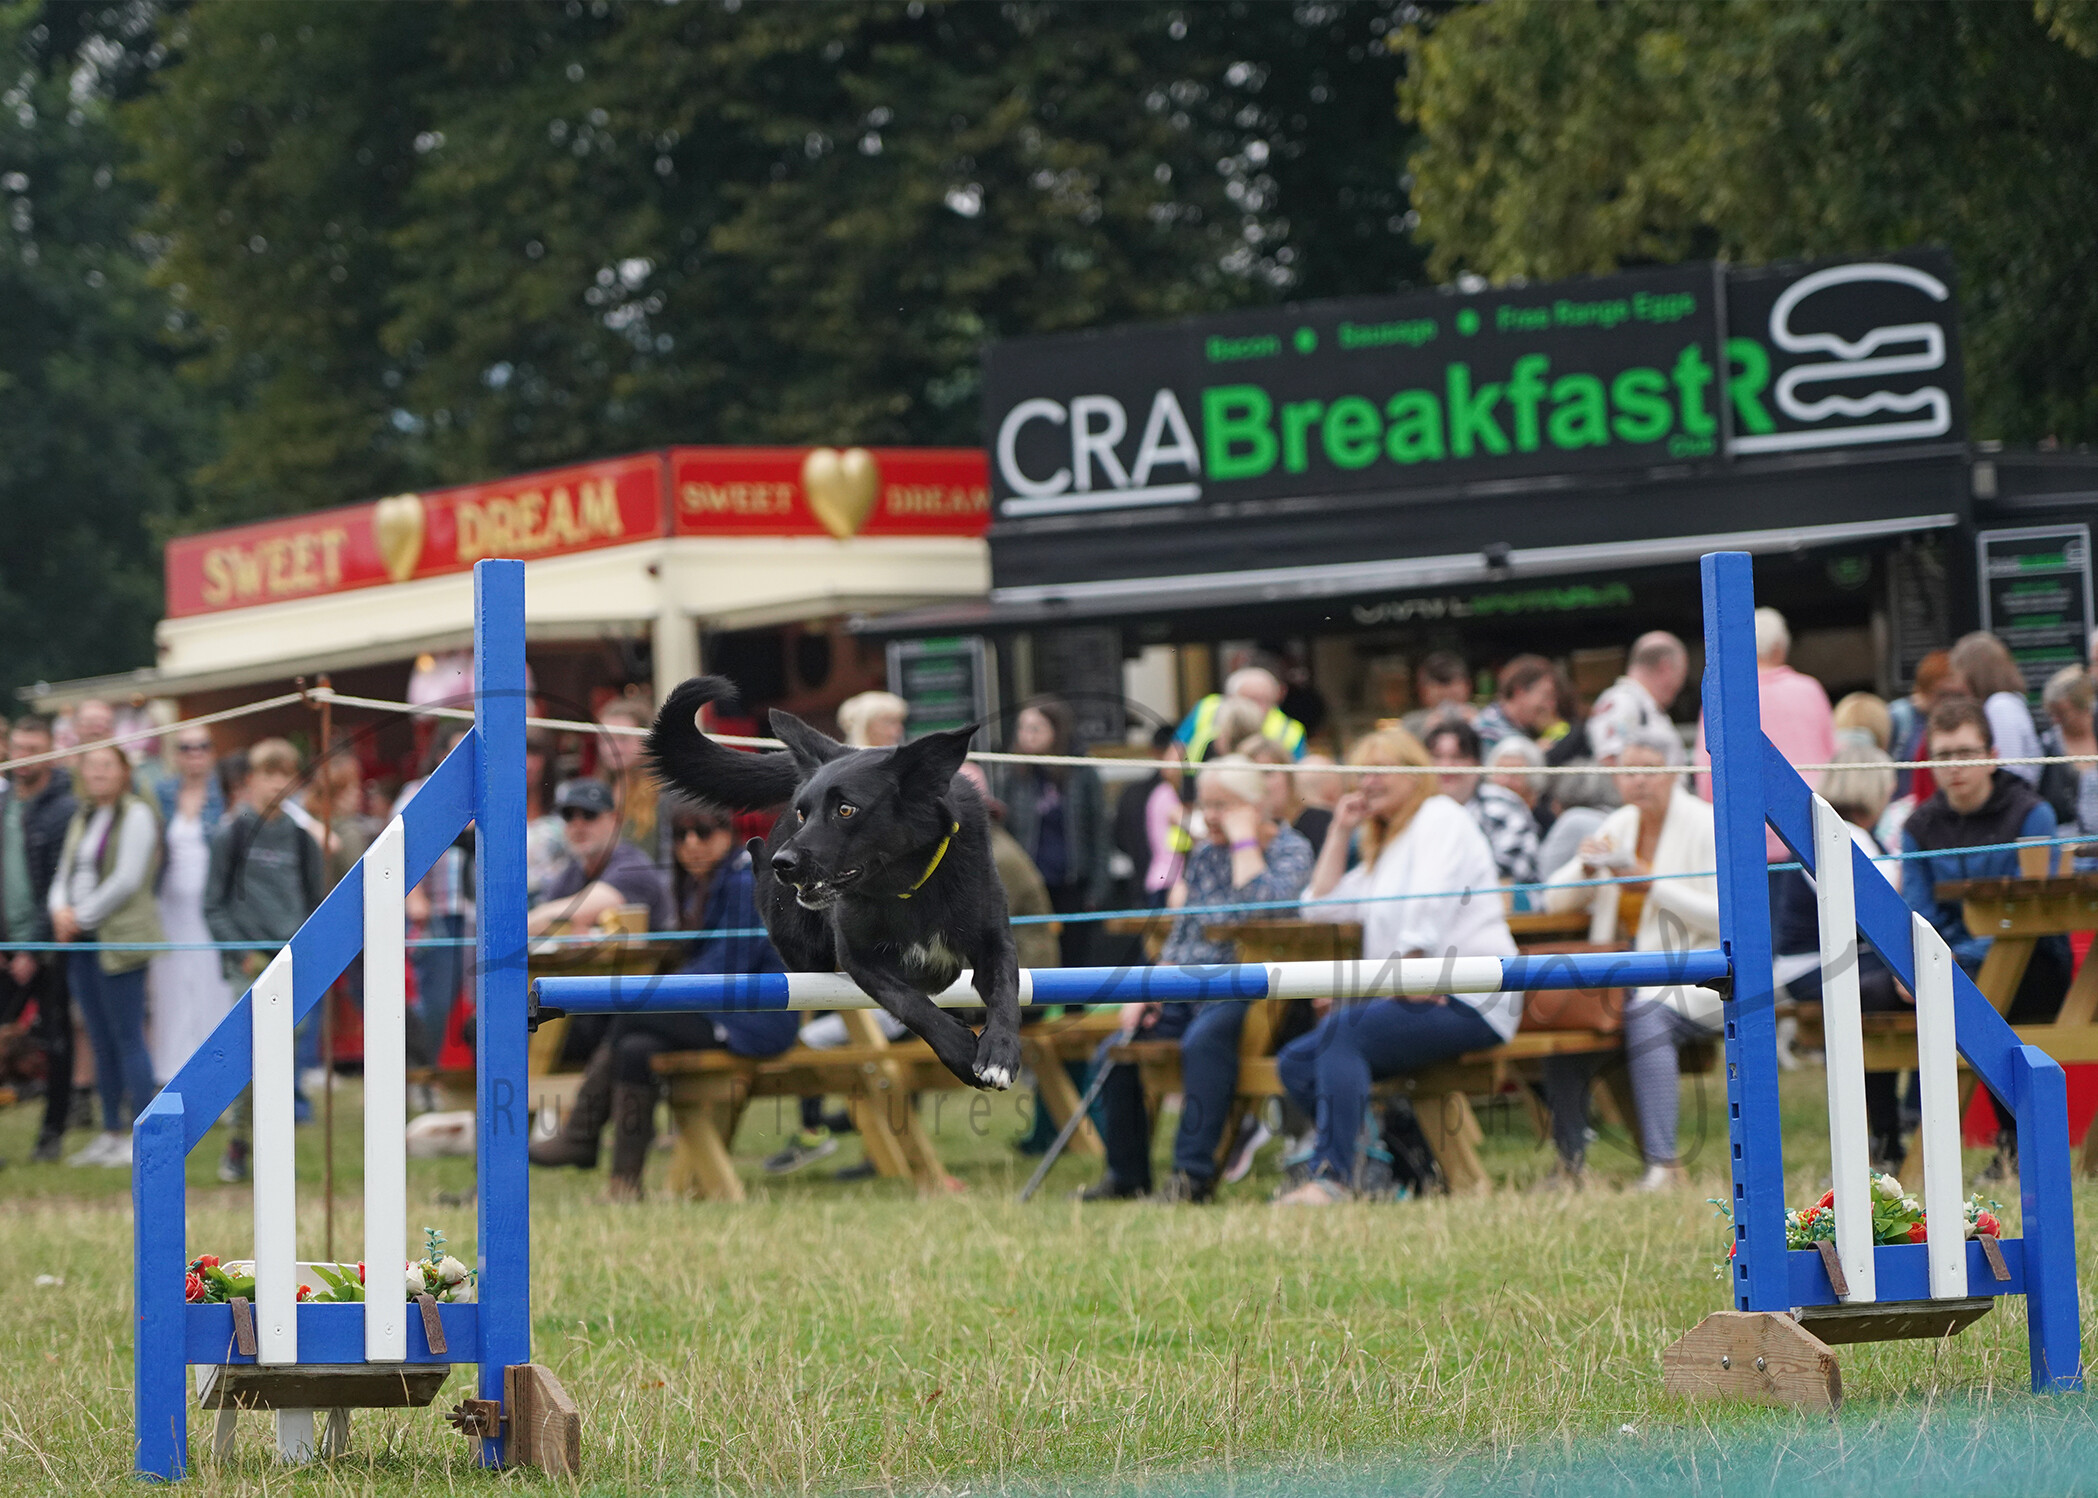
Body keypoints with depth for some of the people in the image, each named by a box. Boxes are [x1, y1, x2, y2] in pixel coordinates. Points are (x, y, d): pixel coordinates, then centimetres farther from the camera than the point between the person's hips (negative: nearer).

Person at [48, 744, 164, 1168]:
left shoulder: (136, 815, -8)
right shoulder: (83, 817, 17)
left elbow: (127, 880, -14)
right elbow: (65, 873, 18)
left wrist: (81, 917, -10)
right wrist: (61, 910, -3)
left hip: (119, 939, -8)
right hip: (82, 942, 8)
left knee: (128, 1039, -7)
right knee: (100, 1042, 10)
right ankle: (111, 1133, 14)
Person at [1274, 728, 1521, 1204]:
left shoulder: (1440, 817, 0)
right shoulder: (1386, 847, 28)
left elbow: (1431, 904, -15)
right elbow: (1320, 905, 24)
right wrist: (1341, 832, 20)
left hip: (1469, 1002, -10)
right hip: (1416, 1002, 10)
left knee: (1343, 1028, -31)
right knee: (1296, 1062, -4)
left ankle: (1332, 1176, -38)